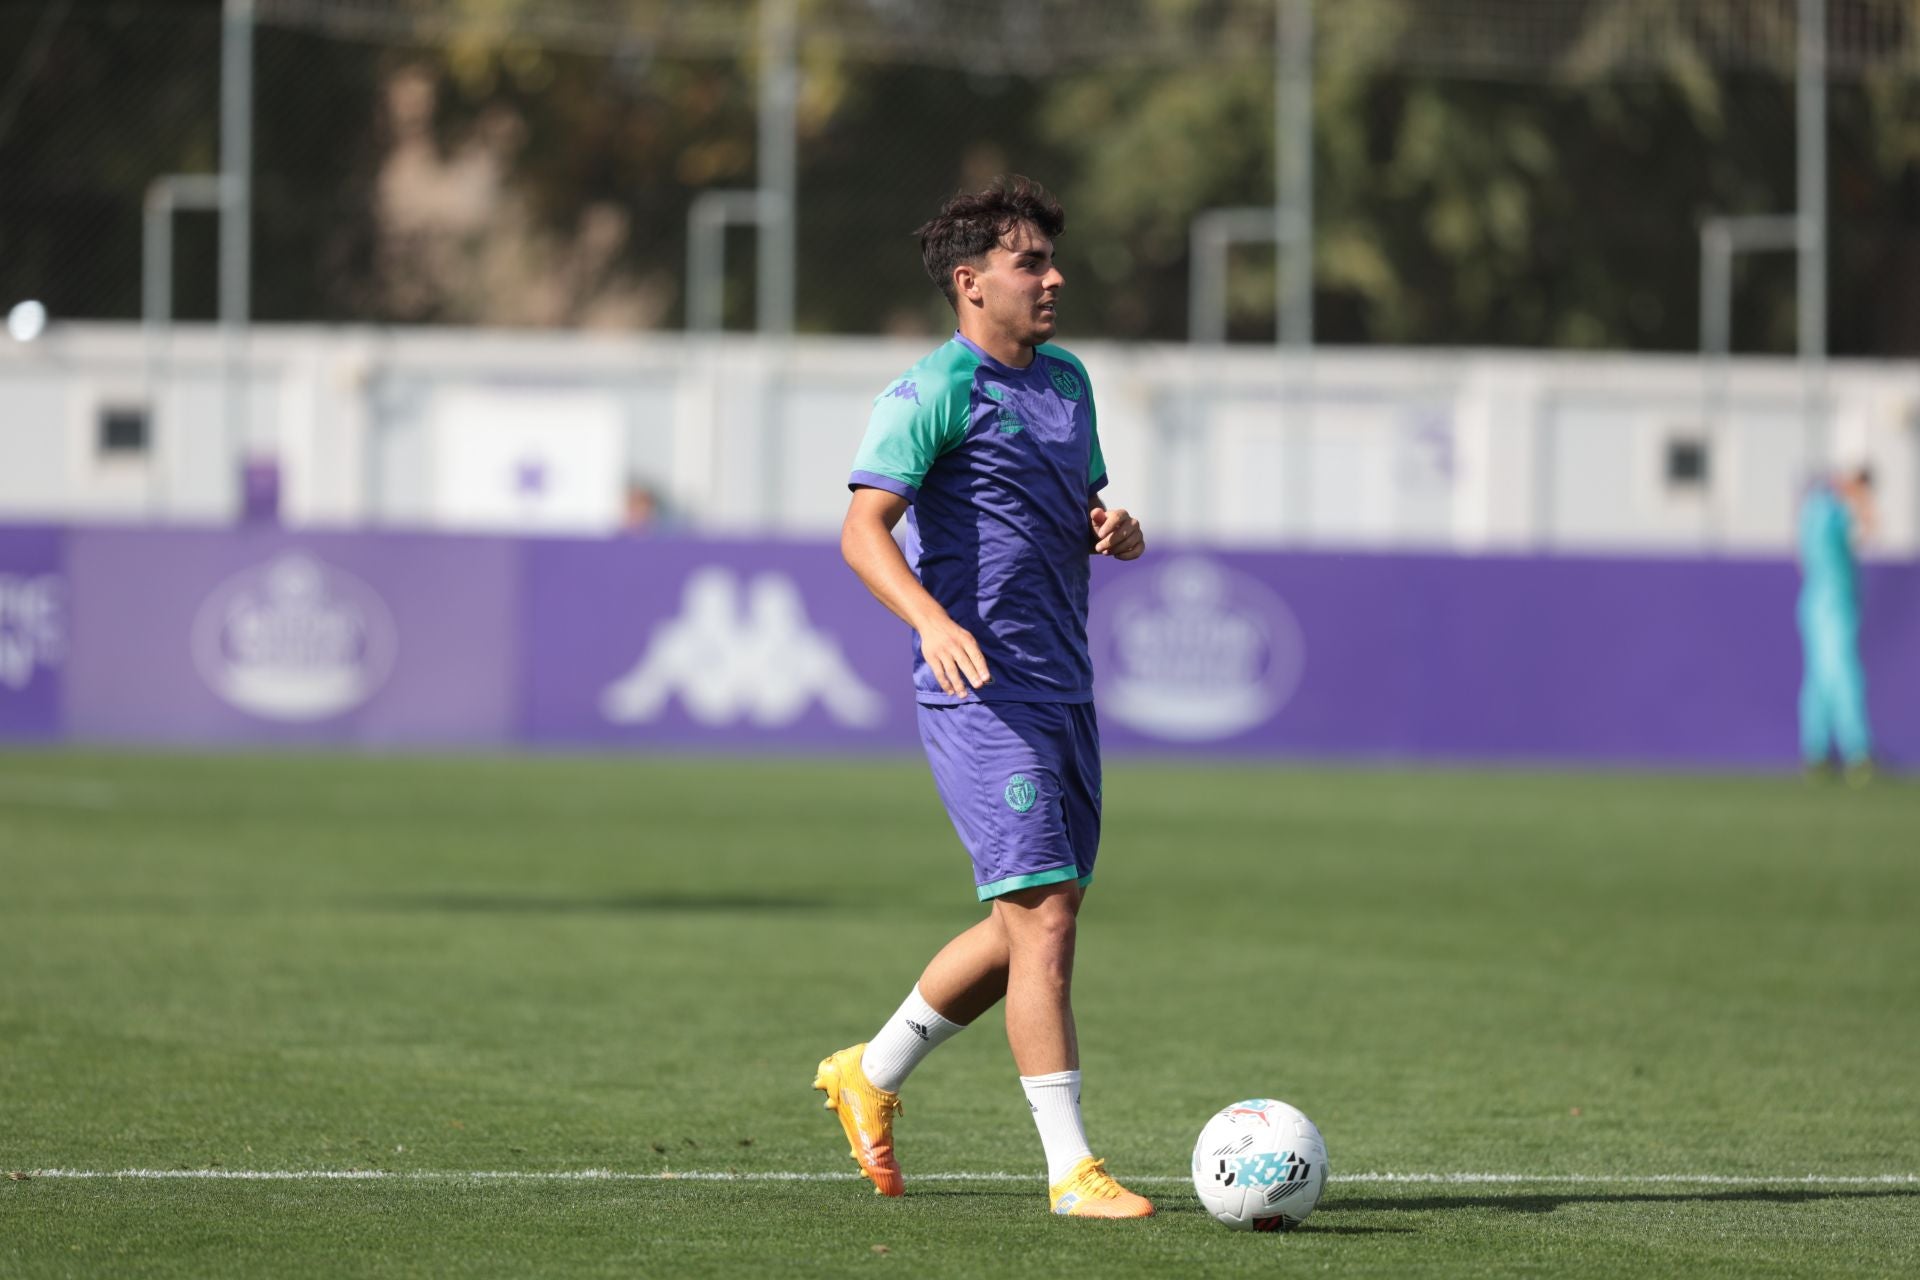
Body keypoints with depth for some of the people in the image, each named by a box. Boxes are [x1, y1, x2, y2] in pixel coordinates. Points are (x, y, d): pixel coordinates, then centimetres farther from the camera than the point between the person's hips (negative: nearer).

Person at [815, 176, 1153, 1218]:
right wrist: (932, 620, -35)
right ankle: (1070, 1170, -10)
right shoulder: (932, 392, -9)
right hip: (982, 694, -9)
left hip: (1062, 691, 9)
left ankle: (872, 1076, 31)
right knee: (1043, 915, -13)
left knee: (1036, 922, 13)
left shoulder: (1066, 381, 17)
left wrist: (1115, 530, 5)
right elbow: (862, 529, -17)